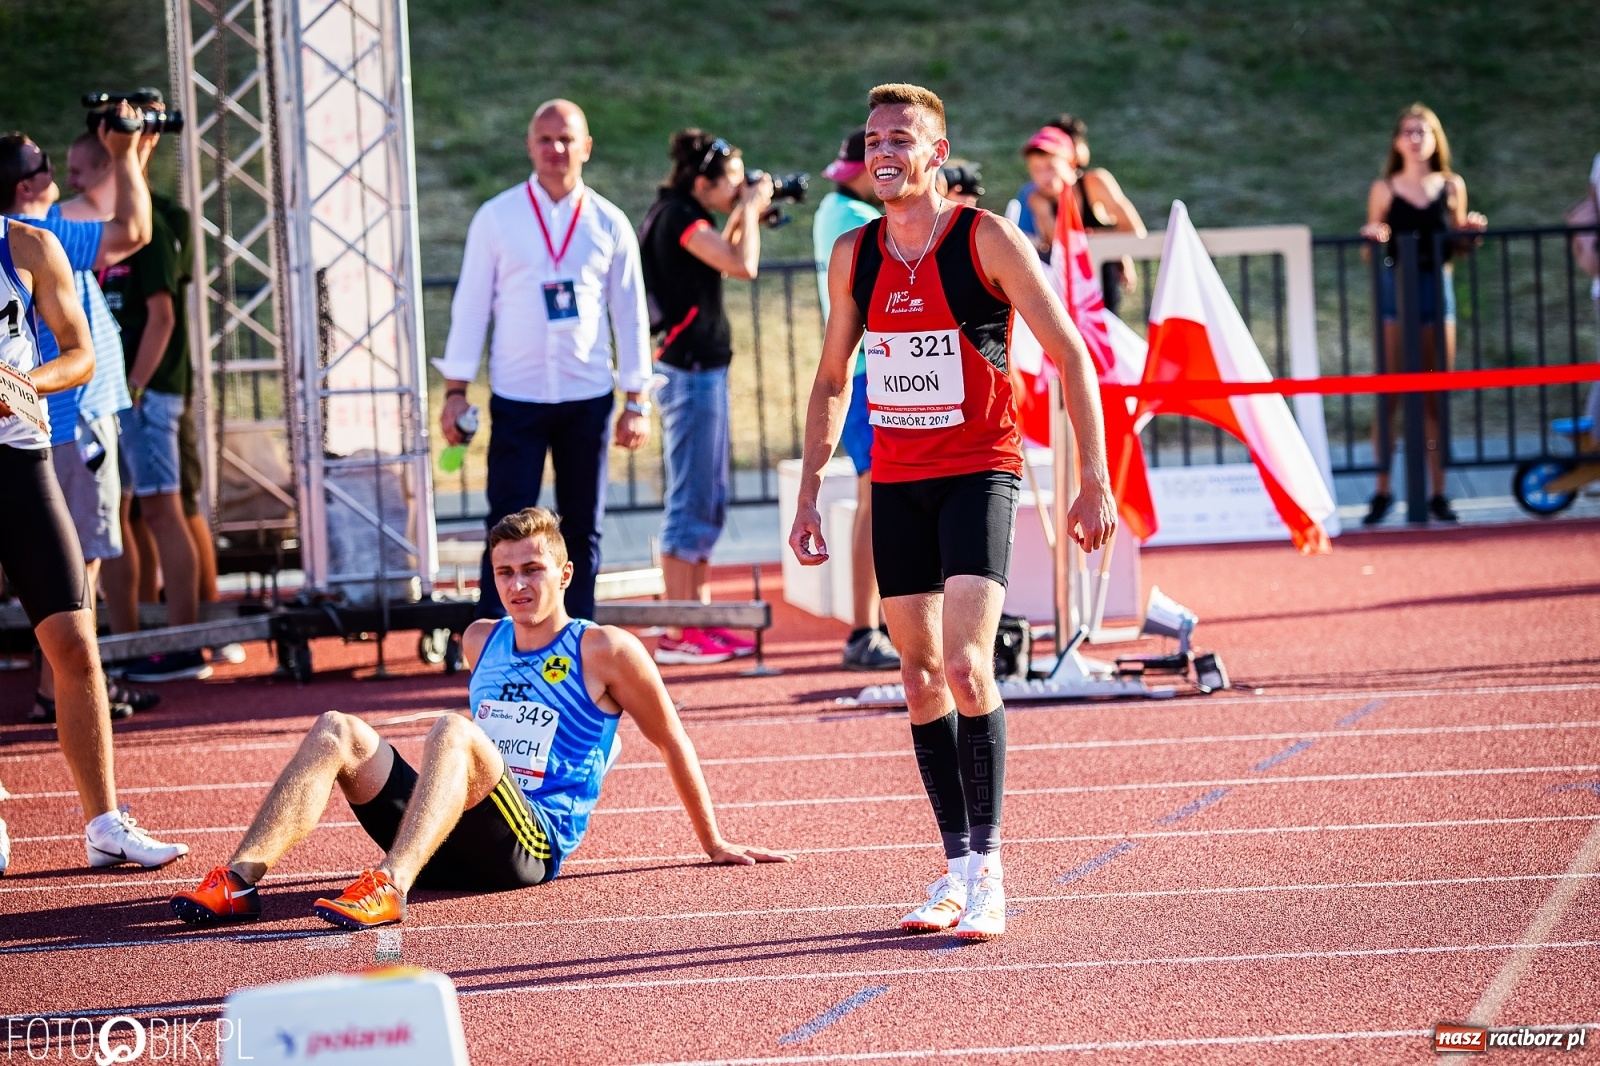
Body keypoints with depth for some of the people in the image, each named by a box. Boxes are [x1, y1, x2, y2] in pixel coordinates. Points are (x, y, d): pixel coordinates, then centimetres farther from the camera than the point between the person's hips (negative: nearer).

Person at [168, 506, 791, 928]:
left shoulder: (605, 651, 3)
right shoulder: (481, 641, 20)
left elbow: (671, 743, 10)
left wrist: (715, 846, 14)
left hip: (534, 847, -6)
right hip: (460, 849, 6)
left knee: (453, 729, -33)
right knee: (338, 731, -14)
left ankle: (390, 887, -56)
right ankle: (239, 881, -33)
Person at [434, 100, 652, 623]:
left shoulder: (610, 224, 5)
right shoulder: (496, 218, 2)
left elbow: (630, 315, 8)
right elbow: (470, 305, 3)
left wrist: (636, 402, 4)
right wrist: (456, 391, -2)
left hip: (587, 399, 2)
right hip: (516, 398, -2)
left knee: (583, 529, 7)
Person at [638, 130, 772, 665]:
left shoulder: (679, 215, 13)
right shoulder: (679, 218, -17)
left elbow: (724, 258, 27)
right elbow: (743, 265, -26)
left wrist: (746, 214, 14)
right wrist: (750, 208, -12)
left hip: (702, 368, 11)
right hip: (690, 371, -11)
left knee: (708, 500, 15)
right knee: (691, 500, -7)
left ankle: (700, 618, 21)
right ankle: (677, 634, -5)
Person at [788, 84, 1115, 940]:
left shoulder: (987, 241, -9)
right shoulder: (853, 256, 5)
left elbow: (1070, 355, -7)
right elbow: (831, 379, 17)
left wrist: (1095, 480, -11)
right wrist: (809, 496, 12)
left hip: (980, 470, -5)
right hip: (896, 481, 5)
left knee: (966, 666, -18)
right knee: (921, 678, 6)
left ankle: (988, 869, -12)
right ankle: (957, 868, 14)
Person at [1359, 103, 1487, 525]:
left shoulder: (1452, 186, 9)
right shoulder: (1384, 189, 4)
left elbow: (1455, 246, 16)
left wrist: (1471, 231, -5)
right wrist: (1373, 237, -16)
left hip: (1437, 288, 2)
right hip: (1394, 288, -2)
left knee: (1436, 398, 3)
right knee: (1389, 395, -5)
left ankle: (1438, 493, 7)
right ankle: (1382, 491, 0)